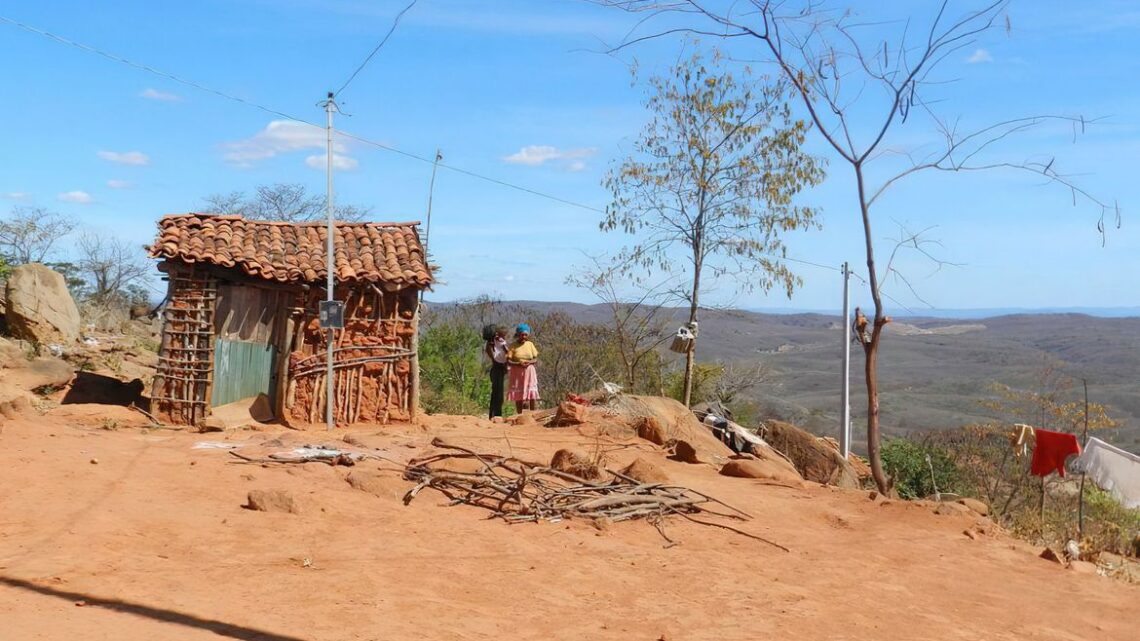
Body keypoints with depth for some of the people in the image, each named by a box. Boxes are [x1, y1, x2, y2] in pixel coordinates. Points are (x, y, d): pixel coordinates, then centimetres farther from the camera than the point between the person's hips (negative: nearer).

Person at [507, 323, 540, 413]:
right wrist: (518, 364, -21)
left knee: (532, 397, -5)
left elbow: (536, 359, 7)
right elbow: (508, 361, -5)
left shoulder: (530, 344, 7)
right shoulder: (513, 346, -1)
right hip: (517, 374, -2)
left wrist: (529, 362, -14)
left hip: (529, 373, 2)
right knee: (518, 397, 0)